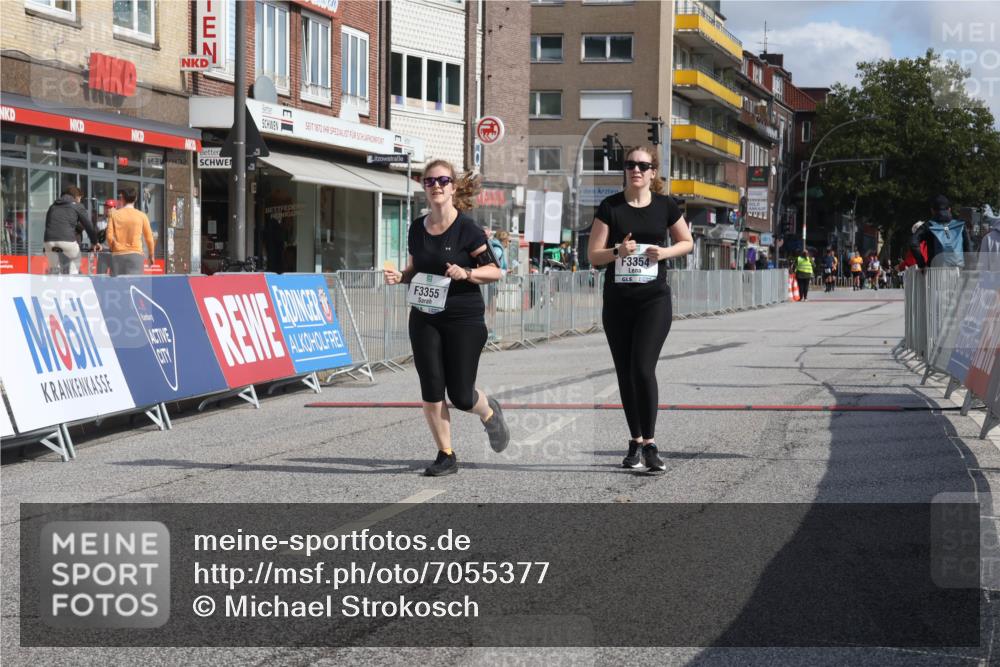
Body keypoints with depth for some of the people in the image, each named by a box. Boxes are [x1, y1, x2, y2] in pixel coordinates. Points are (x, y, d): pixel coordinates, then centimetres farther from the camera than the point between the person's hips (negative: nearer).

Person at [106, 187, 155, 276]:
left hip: (118, 255, 1)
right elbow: (149, 238, 5)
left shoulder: (114, 214, 3)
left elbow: (109, 236, -1)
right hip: (135, 254, -1)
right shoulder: (141, 215, 2)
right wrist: (151, 255, 18)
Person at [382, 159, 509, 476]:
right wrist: (399, 277, -3)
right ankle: (446, 456, 11)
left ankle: (489, 412, 34)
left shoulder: (467, 229, -10)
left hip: (464, 319, -4)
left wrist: (466, 274, -24)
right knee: (431, 390, -1)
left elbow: (494, 271, -7)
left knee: (460, 395, -1)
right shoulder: (417, 228, 5)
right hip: (424, 318, 4)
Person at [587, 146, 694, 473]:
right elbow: (594, 254, -1)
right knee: (625, 373, 8)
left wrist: (666, 252, -7)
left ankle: (649, 443, -6)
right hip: (617, 301, 2)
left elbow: (687, 242, 14)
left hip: (654, 299, -2)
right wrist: (618, 251, -21)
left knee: (643, 368, -14)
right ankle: (635, 440, 21)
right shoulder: (610, 207, -1)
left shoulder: (665, 206, 1)